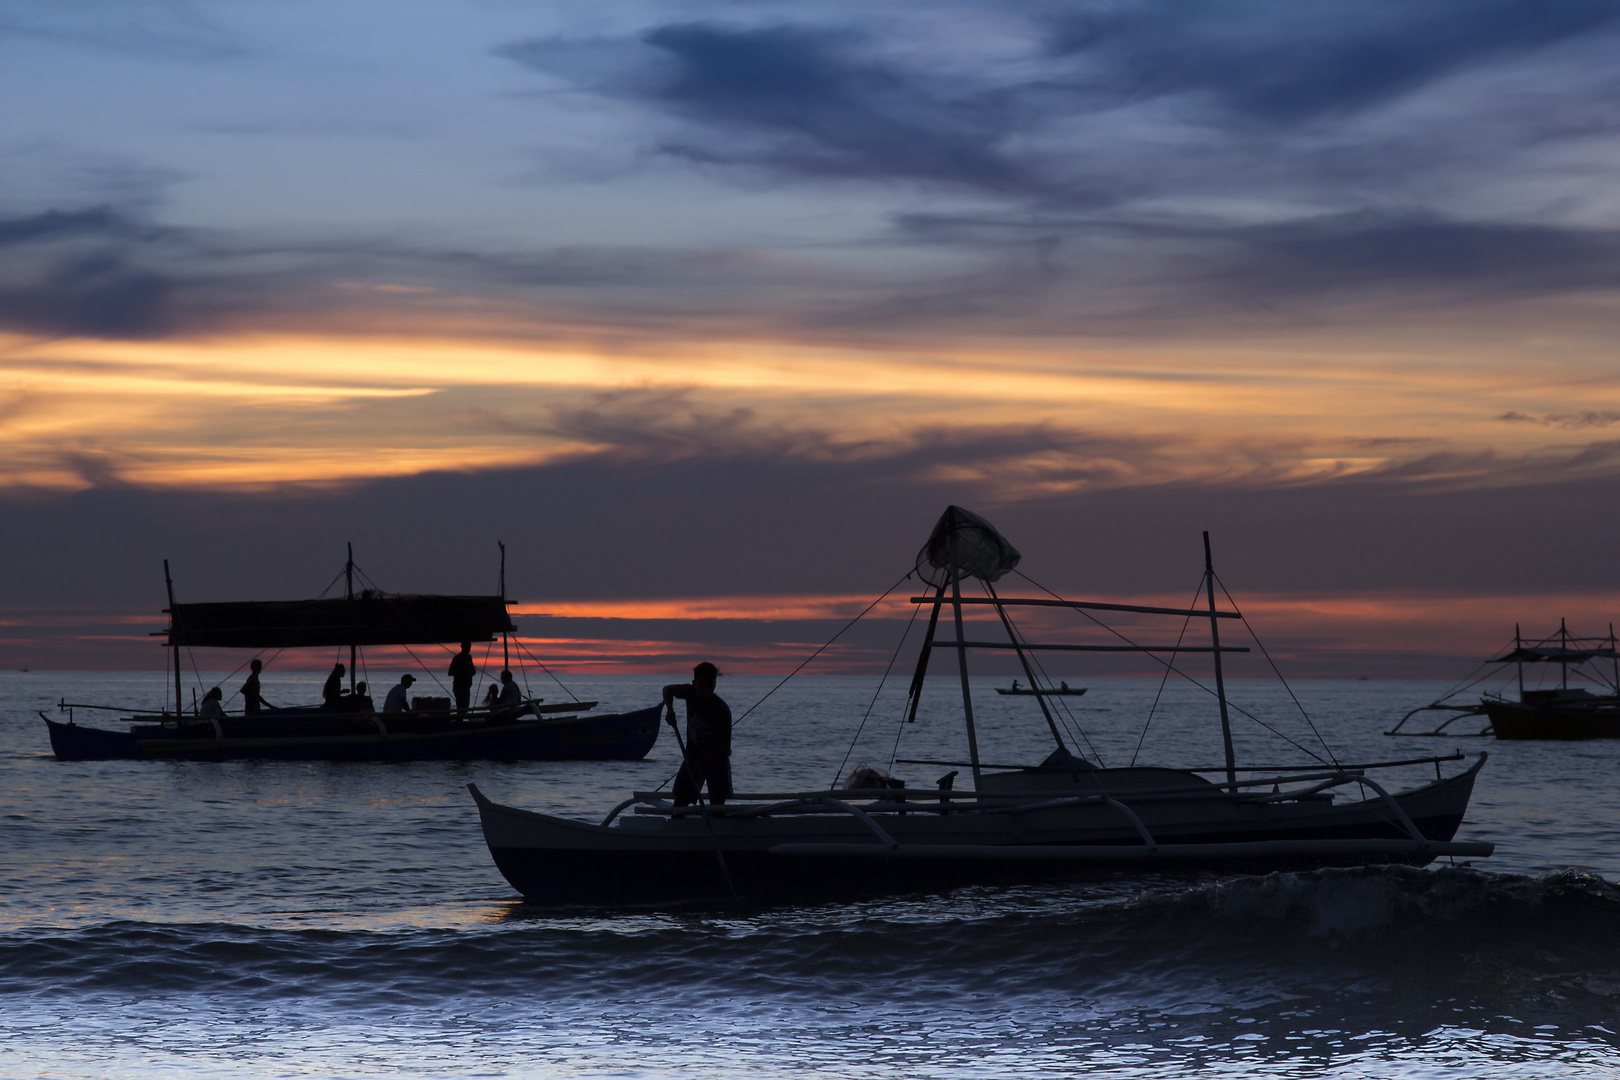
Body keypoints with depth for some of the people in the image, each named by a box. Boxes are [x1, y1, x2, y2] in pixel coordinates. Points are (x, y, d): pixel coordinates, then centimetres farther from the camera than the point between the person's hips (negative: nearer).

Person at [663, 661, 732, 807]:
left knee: (717, 802, -16)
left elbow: (725, 745, -23)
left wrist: (703, 762, -34)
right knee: (680, 800, -4)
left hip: (716, 758, -4)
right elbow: (668, 690, 9)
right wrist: (669, 709, -11)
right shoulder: (690, 693, -12)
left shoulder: (722, 709, -24)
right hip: (693, 756, 4)